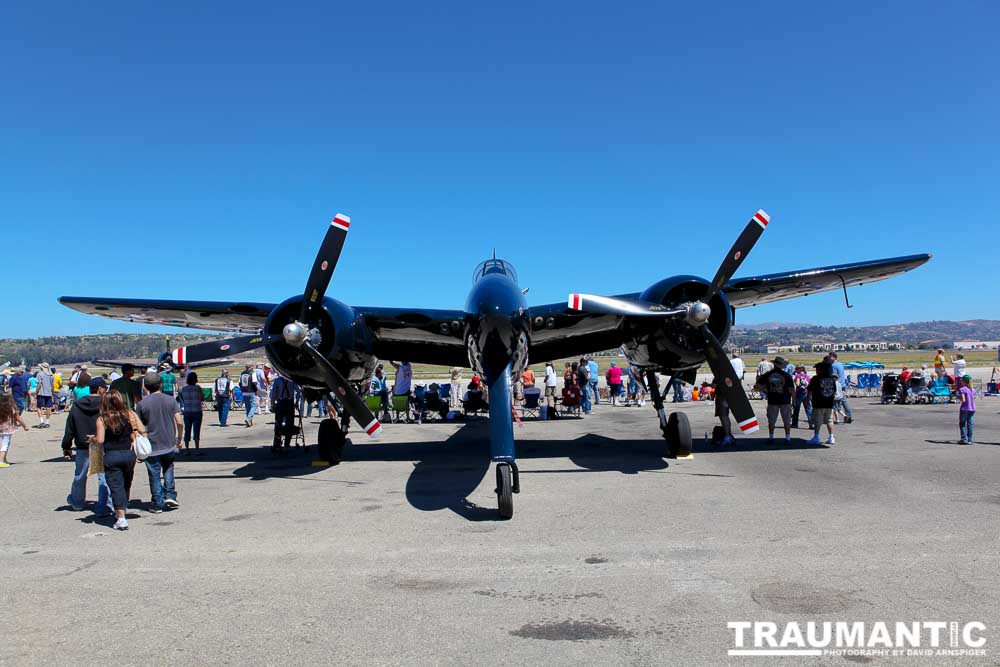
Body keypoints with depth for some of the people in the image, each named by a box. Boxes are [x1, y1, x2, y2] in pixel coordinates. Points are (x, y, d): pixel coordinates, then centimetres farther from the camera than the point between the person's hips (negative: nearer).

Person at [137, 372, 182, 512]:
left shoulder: (142, 404, -5)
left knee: (155, 476, 6)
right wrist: (179, 439, 9)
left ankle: (158, 504, 11)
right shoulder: (171, 400, -3)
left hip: (151, 447, -1)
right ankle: (170, 495, 6)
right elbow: (179, 423, -6)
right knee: (168, 469, 20)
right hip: (169, 445, 1)